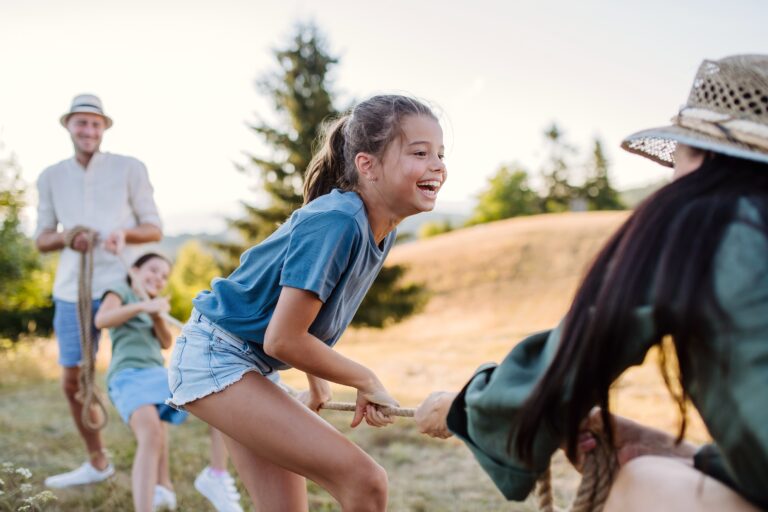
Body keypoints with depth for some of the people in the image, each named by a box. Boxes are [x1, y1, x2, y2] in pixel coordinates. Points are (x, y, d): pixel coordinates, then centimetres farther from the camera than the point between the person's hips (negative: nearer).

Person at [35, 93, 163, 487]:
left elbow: (155, 228, 1)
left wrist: (124, 234, -20)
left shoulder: (130, 169, 1)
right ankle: (97, 463, 26)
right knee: (72, 380, 8)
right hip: (72, 291, 4)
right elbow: (41, 239, 11)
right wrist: (66, 238, -12)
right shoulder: (50, 178, 10)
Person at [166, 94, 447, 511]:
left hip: (249, 365, 9)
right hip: (216, 357, -9)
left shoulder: (381, 229, 2)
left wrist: (316, 381, 18)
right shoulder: (336, 222, -25)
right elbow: (283, 339, -25)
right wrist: (368, 382, -14)